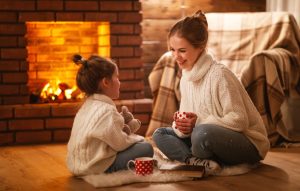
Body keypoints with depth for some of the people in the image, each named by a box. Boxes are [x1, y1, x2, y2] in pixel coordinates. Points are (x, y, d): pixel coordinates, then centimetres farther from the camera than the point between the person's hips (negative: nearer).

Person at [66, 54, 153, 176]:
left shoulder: (88, 104, 10)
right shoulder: (107, 110, -21)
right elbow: (120, 144, -16)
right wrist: (136, 138, 4)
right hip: (98, 166, -10)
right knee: (146, 148, -8)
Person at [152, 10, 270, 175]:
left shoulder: (219, 75, -20)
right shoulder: (186, 77, 6)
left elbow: (239, 120, -21)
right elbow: (190, 119, 10)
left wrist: (199, 122, -25)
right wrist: (183, 125, -14)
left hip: (249, 144, -8)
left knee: (202, 133, -37)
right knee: (159, 134, 0)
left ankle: (193, 160, -5)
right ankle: (203, 163, -21)